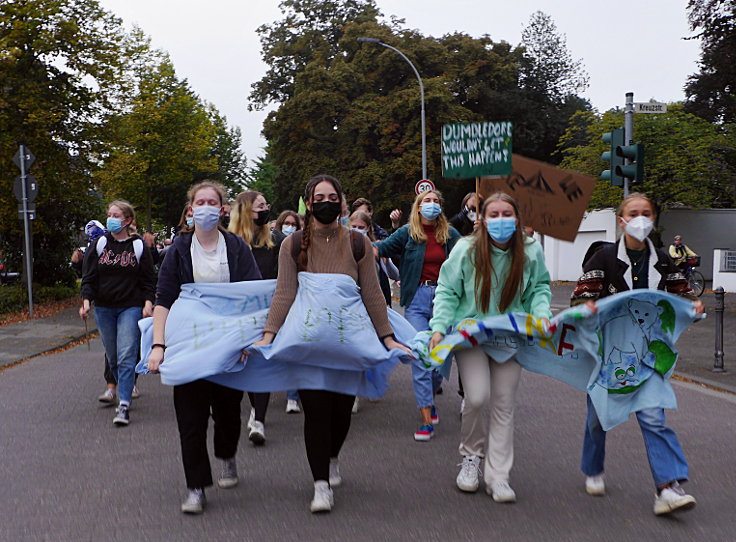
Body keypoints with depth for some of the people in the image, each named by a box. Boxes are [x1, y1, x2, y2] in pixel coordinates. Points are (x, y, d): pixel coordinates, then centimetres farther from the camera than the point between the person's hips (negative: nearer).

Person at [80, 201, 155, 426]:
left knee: (126, 356, -11)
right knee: (112, 355, 11)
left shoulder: (138, 246, 1)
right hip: (103, 308, 3)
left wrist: (148, 302, -9)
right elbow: (89, 276, 5)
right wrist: (86, 301, -9)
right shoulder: (99, 245, 6)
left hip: (131, 308, -3)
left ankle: (123, 405, -12)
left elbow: (148, 279, 4)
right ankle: (114, 386, 34)